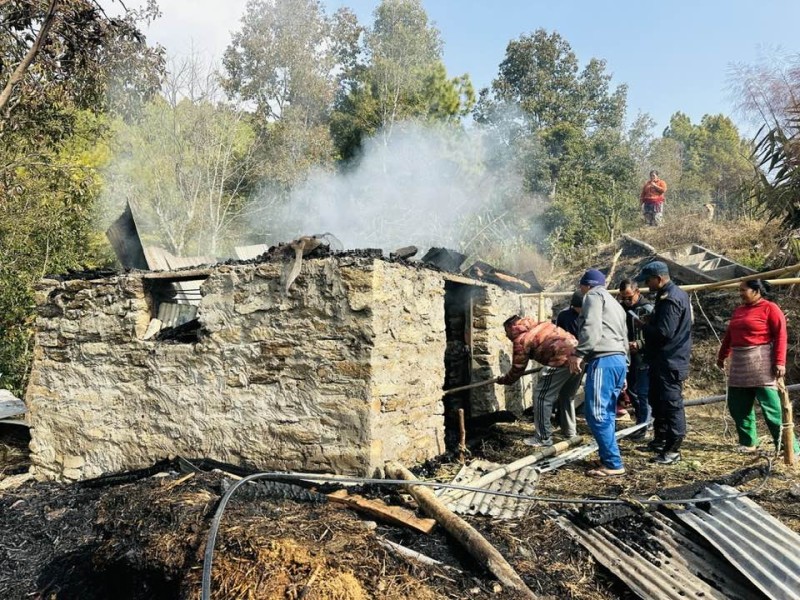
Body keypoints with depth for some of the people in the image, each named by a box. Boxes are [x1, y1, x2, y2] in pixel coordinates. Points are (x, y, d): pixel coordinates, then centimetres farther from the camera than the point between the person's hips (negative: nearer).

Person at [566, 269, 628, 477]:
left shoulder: (594, 295, 3)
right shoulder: (614, 303, 30)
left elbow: (591, 328, -15)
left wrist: (578, 353, -16)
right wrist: (624, 370, 27)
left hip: (603, 360, -10)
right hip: (618, 359, 10)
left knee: (596, 414, -10)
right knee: (606, 414, 12)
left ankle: (613, 464, -9)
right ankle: (608, 460, 14)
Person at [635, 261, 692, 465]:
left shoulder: (671, 299, -20)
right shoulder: (668, 295, 14)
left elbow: (664, 332, -25)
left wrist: (644, 325, -10)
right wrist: (649, 322, 5)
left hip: (670, 361, -11)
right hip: (662, 359, 11)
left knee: (671, 404, -5)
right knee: (657, 401, 20)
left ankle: (673, 450, 1)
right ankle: (660, 440, 32)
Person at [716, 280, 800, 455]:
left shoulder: (770, 308, -5)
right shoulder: (739, 310, 16)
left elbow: (780, 336, -12)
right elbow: (729, 335, 22)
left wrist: (780, 362, -19)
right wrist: (722, 356, 24)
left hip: (761, 363, -7)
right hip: (739, 364, 7)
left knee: (771, 406, -7)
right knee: (737, 405, 8)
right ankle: (748, 442, 21)